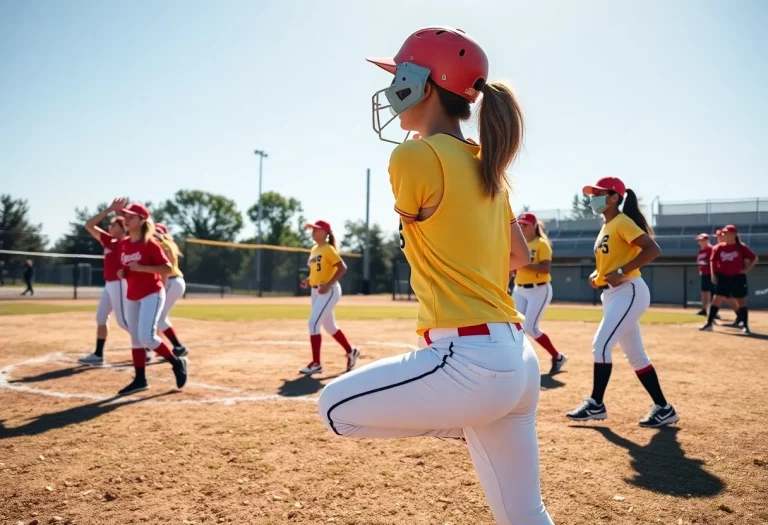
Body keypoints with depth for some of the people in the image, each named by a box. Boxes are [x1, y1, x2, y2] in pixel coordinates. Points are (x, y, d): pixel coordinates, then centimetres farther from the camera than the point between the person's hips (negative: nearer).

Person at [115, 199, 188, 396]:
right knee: (135, 340, 10)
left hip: (152, 294, -7)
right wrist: (121, 272, 0)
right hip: (131, 297, 8)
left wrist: (142, 268, -23)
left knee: (147, 337, -18)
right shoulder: (123, 244, 7)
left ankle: (177, 362, 2)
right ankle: (140, 379, 19)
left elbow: (168, 269, -16)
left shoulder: (150, 243, -13)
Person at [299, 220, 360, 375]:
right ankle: (351, 352, 33)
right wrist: (308, 280, 6)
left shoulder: (328, 249, -13)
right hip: (316, 291, 10)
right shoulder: (314, 249, 13)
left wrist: (328, 285, -26)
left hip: (329, 291, -10)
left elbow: (342, 268, -19)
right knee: (329, 326, 16)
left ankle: (316, 364, -7)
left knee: (313, 323, -15)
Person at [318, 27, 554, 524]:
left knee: (335, 408, 10)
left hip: (469, 361, -9)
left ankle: (467, 423, 9)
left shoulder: (413, 155, -11)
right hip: (516, 359, 9)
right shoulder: (486, 167, 13)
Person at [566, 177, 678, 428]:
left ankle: (595, 404, -1)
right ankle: (663, 408, 18)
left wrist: (621, 272, -24)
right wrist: (596, 274, 7)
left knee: (601, 345, -13)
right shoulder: (605, 227, 17)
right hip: (612, 295, 10)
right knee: (635, 354, 11)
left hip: (629, 292, -10)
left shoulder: (622, 222, -10)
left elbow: (653, 249, -21)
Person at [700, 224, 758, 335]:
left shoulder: (741, 247, -3)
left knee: (741, 301, 1)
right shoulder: (719, 247, 3)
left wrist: (747, 269, -5)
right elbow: (713, 261, 10)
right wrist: (713, 274, 2)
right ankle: (709, 323, 5)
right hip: (722, 277, 2)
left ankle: (746, 326, 7)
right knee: (717, 300, 1)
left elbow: (754, 258, 3)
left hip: (738, 278, -2)